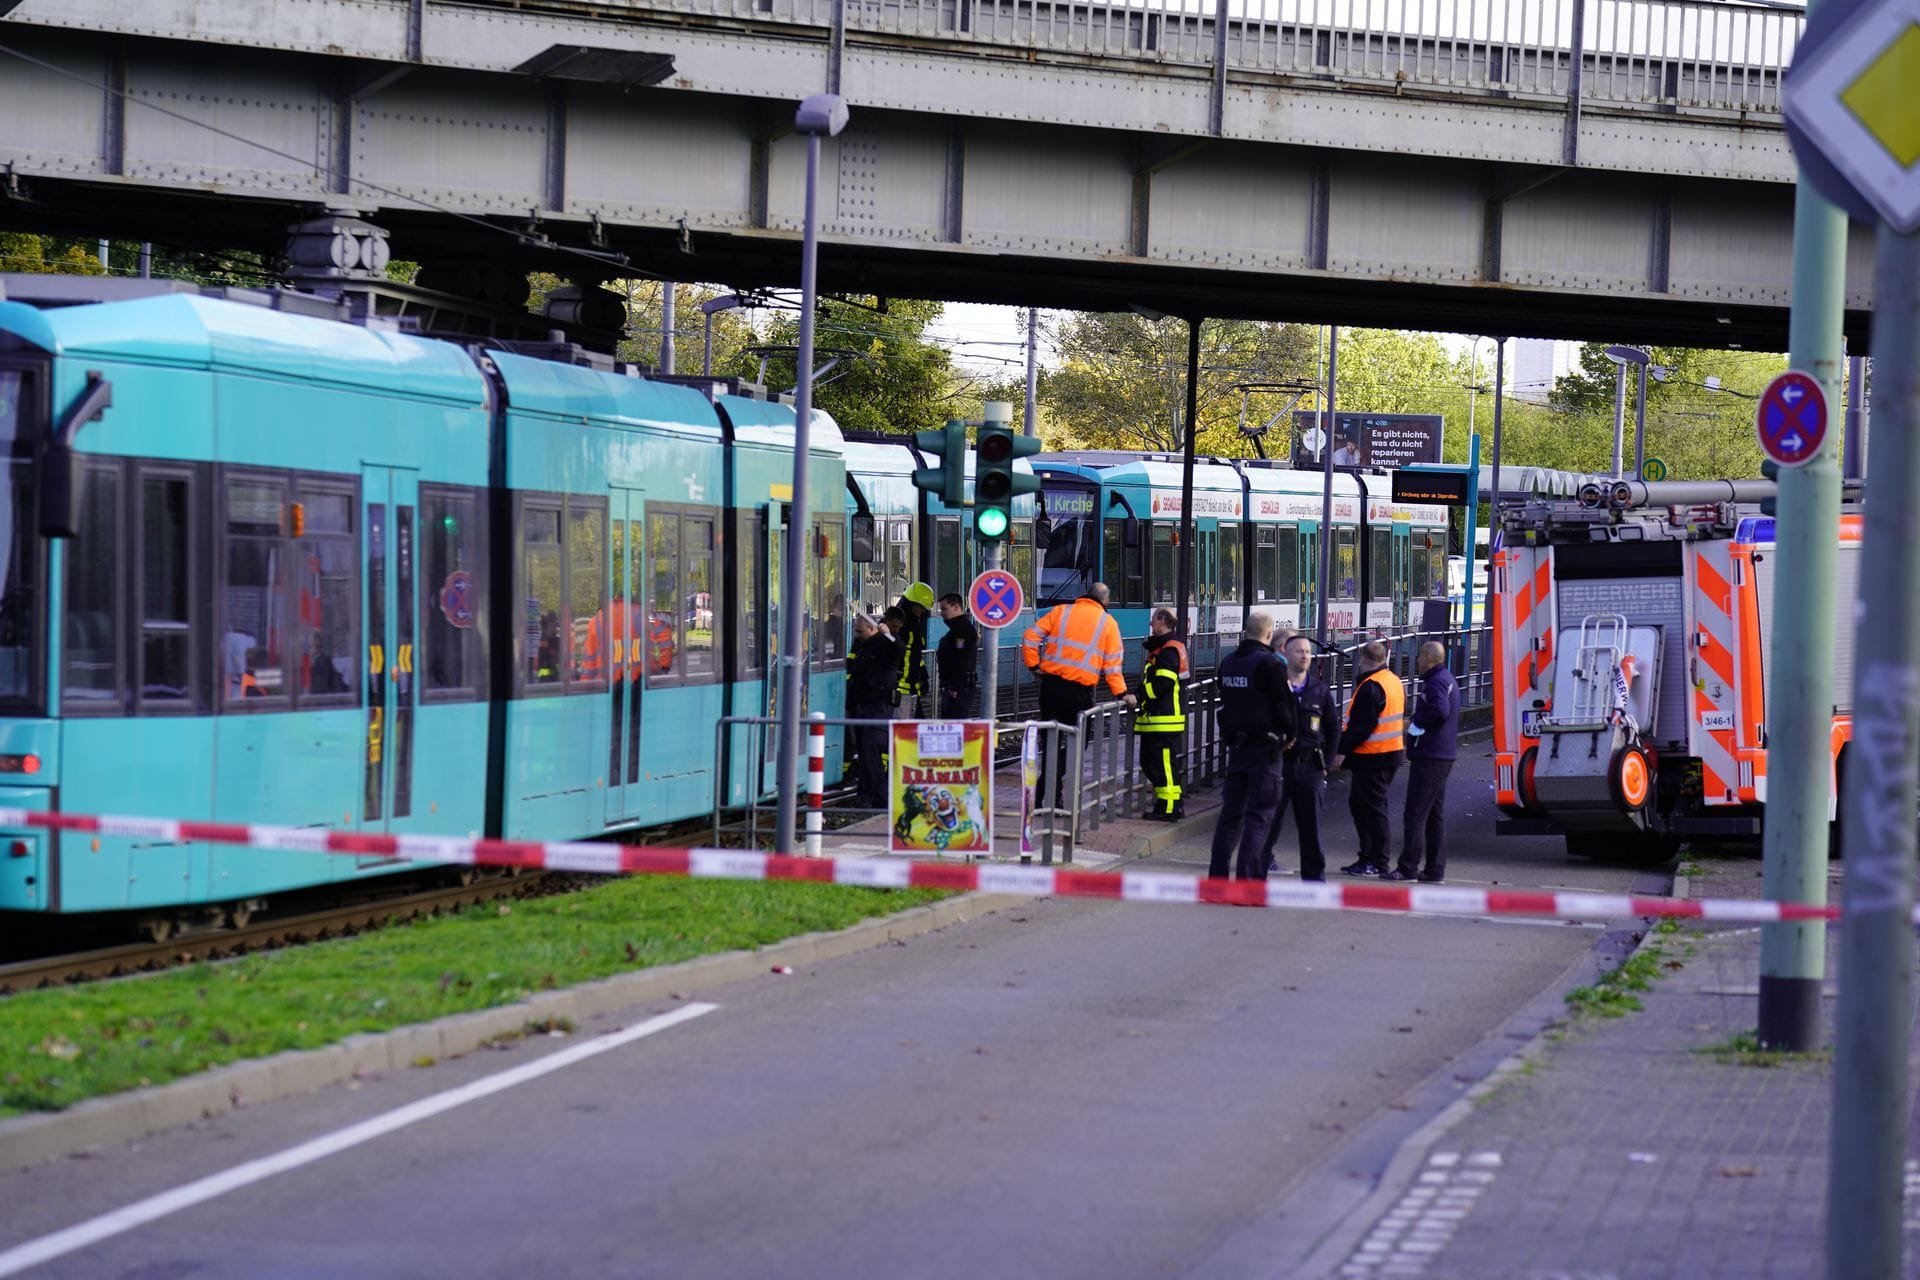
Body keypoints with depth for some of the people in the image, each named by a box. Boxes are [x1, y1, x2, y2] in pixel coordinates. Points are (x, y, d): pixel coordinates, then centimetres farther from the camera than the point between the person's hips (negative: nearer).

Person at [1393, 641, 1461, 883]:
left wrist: (1417, 724, -17)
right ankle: (1434, 869, 14)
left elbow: (1440, 711, -31)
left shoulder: (1436, 682, -15)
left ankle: (1408, 867, -9)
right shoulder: (1447, 679, 18)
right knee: (1435, 815, 13)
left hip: (1428, 756, -11)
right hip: (1442, 756, 11)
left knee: (1415, 814, -9)